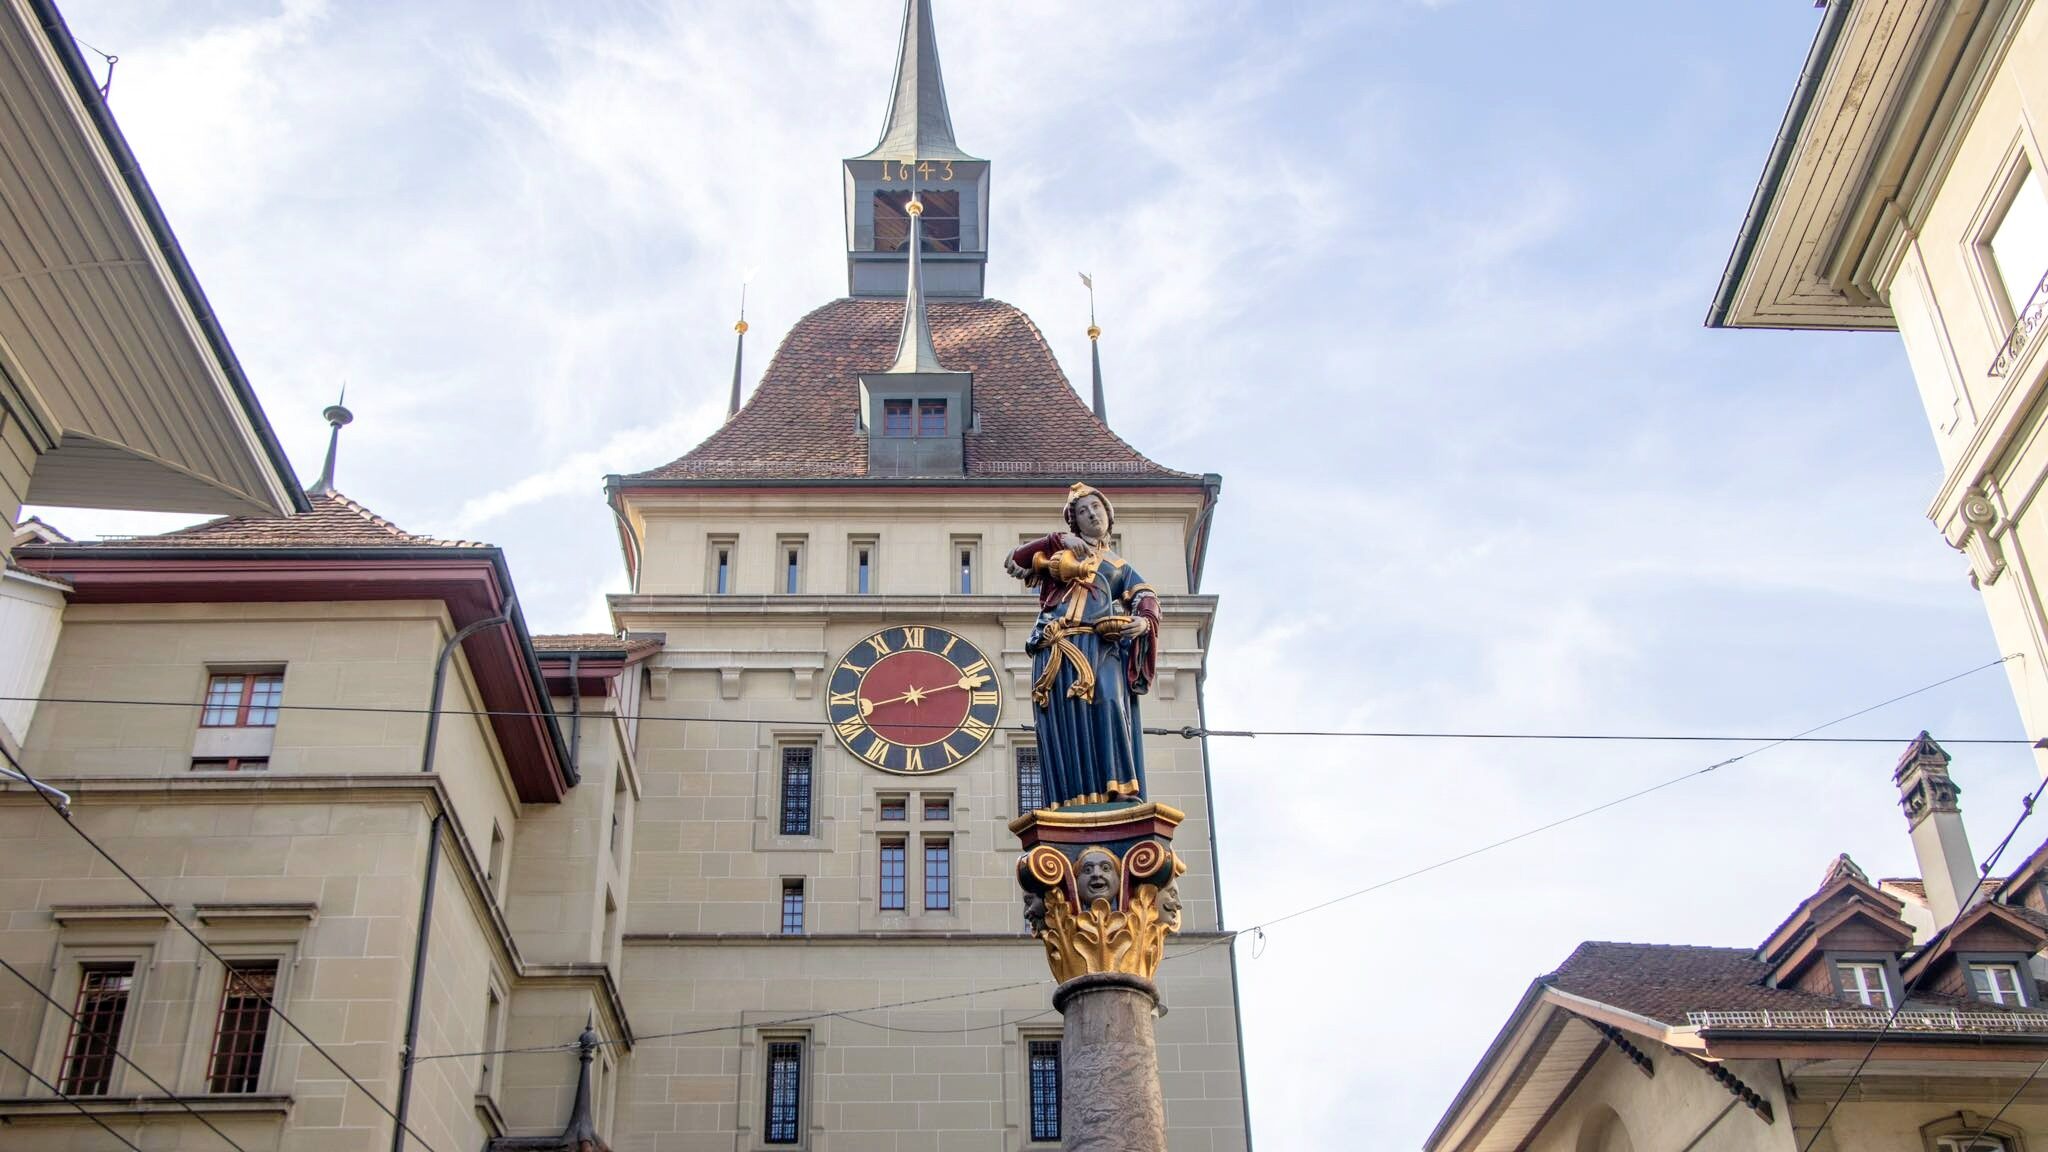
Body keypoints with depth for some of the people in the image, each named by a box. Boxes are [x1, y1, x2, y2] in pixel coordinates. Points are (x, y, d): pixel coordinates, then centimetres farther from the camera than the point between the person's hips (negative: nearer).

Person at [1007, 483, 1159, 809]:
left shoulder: (1119, 567, 31)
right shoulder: (1061, 548, 29)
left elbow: (1147, 597, 13)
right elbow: (1014, 562, 17)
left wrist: (1145, 620, -11)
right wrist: (1057, 541, 7)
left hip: (1101, 644, 0)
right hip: (1059, 645, 0)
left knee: (1109, 703, -25)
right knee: (1065, 717, -15)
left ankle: (1122, 790, -32)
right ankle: (1071, 800, -23)